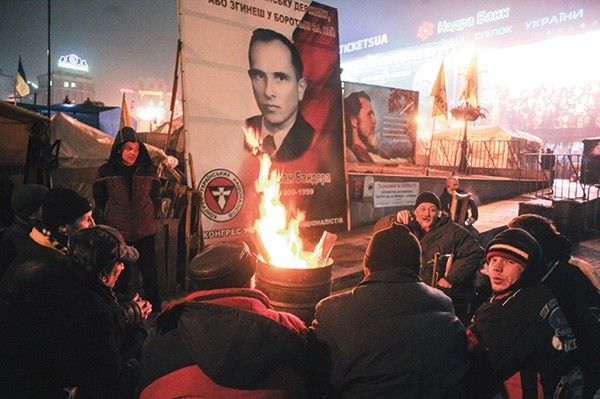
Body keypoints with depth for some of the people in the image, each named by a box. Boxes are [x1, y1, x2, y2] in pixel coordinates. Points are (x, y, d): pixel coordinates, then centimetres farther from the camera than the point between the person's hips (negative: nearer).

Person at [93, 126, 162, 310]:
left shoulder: (148, 171, -1)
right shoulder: (106, 172, -4)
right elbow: (99, 200, 7)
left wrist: (147, 217, 8)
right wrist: (107, 220, 5)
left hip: (144, 232, 1)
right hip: (117, 233, 0)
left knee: (150, 273, 6)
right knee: (121, 276, 11)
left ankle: (154, 308, 20)